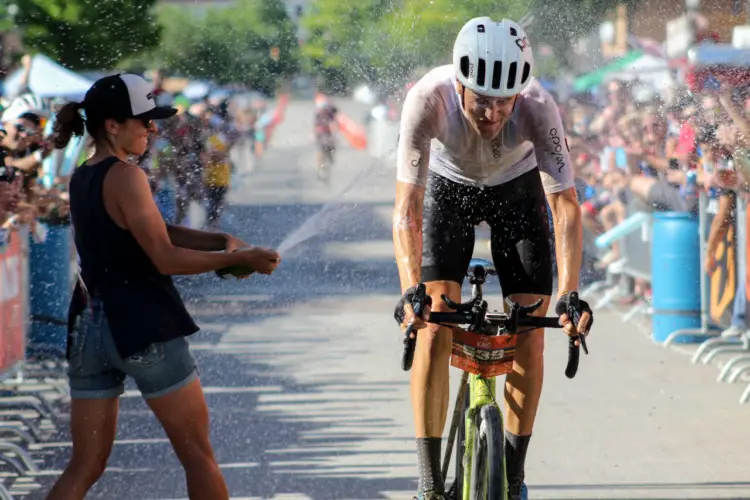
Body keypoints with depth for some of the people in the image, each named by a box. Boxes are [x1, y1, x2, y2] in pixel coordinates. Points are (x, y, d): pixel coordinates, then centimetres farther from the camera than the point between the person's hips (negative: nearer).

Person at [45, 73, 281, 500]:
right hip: (144, 329, -8)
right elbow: (166, 258, -15)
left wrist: (219, 241, 6)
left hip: (89, 326, 8)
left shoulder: (81, 180, 13)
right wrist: (238, 258, -8)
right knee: (198, 454, 7)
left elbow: (156, 231, 17)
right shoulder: (125, 177, -13)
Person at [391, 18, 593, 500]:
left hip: (518, 189, 1)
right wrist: (410, 291, -50)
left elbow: (566, 205, -34)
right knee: (434, 328, -16)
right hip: (448, 188, -1)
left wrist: (569, 294, -45)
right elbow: (408, 208, -37)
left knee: (530, 335, -8)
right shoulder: (429, 99, -37)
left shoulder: (537, 107, -35)